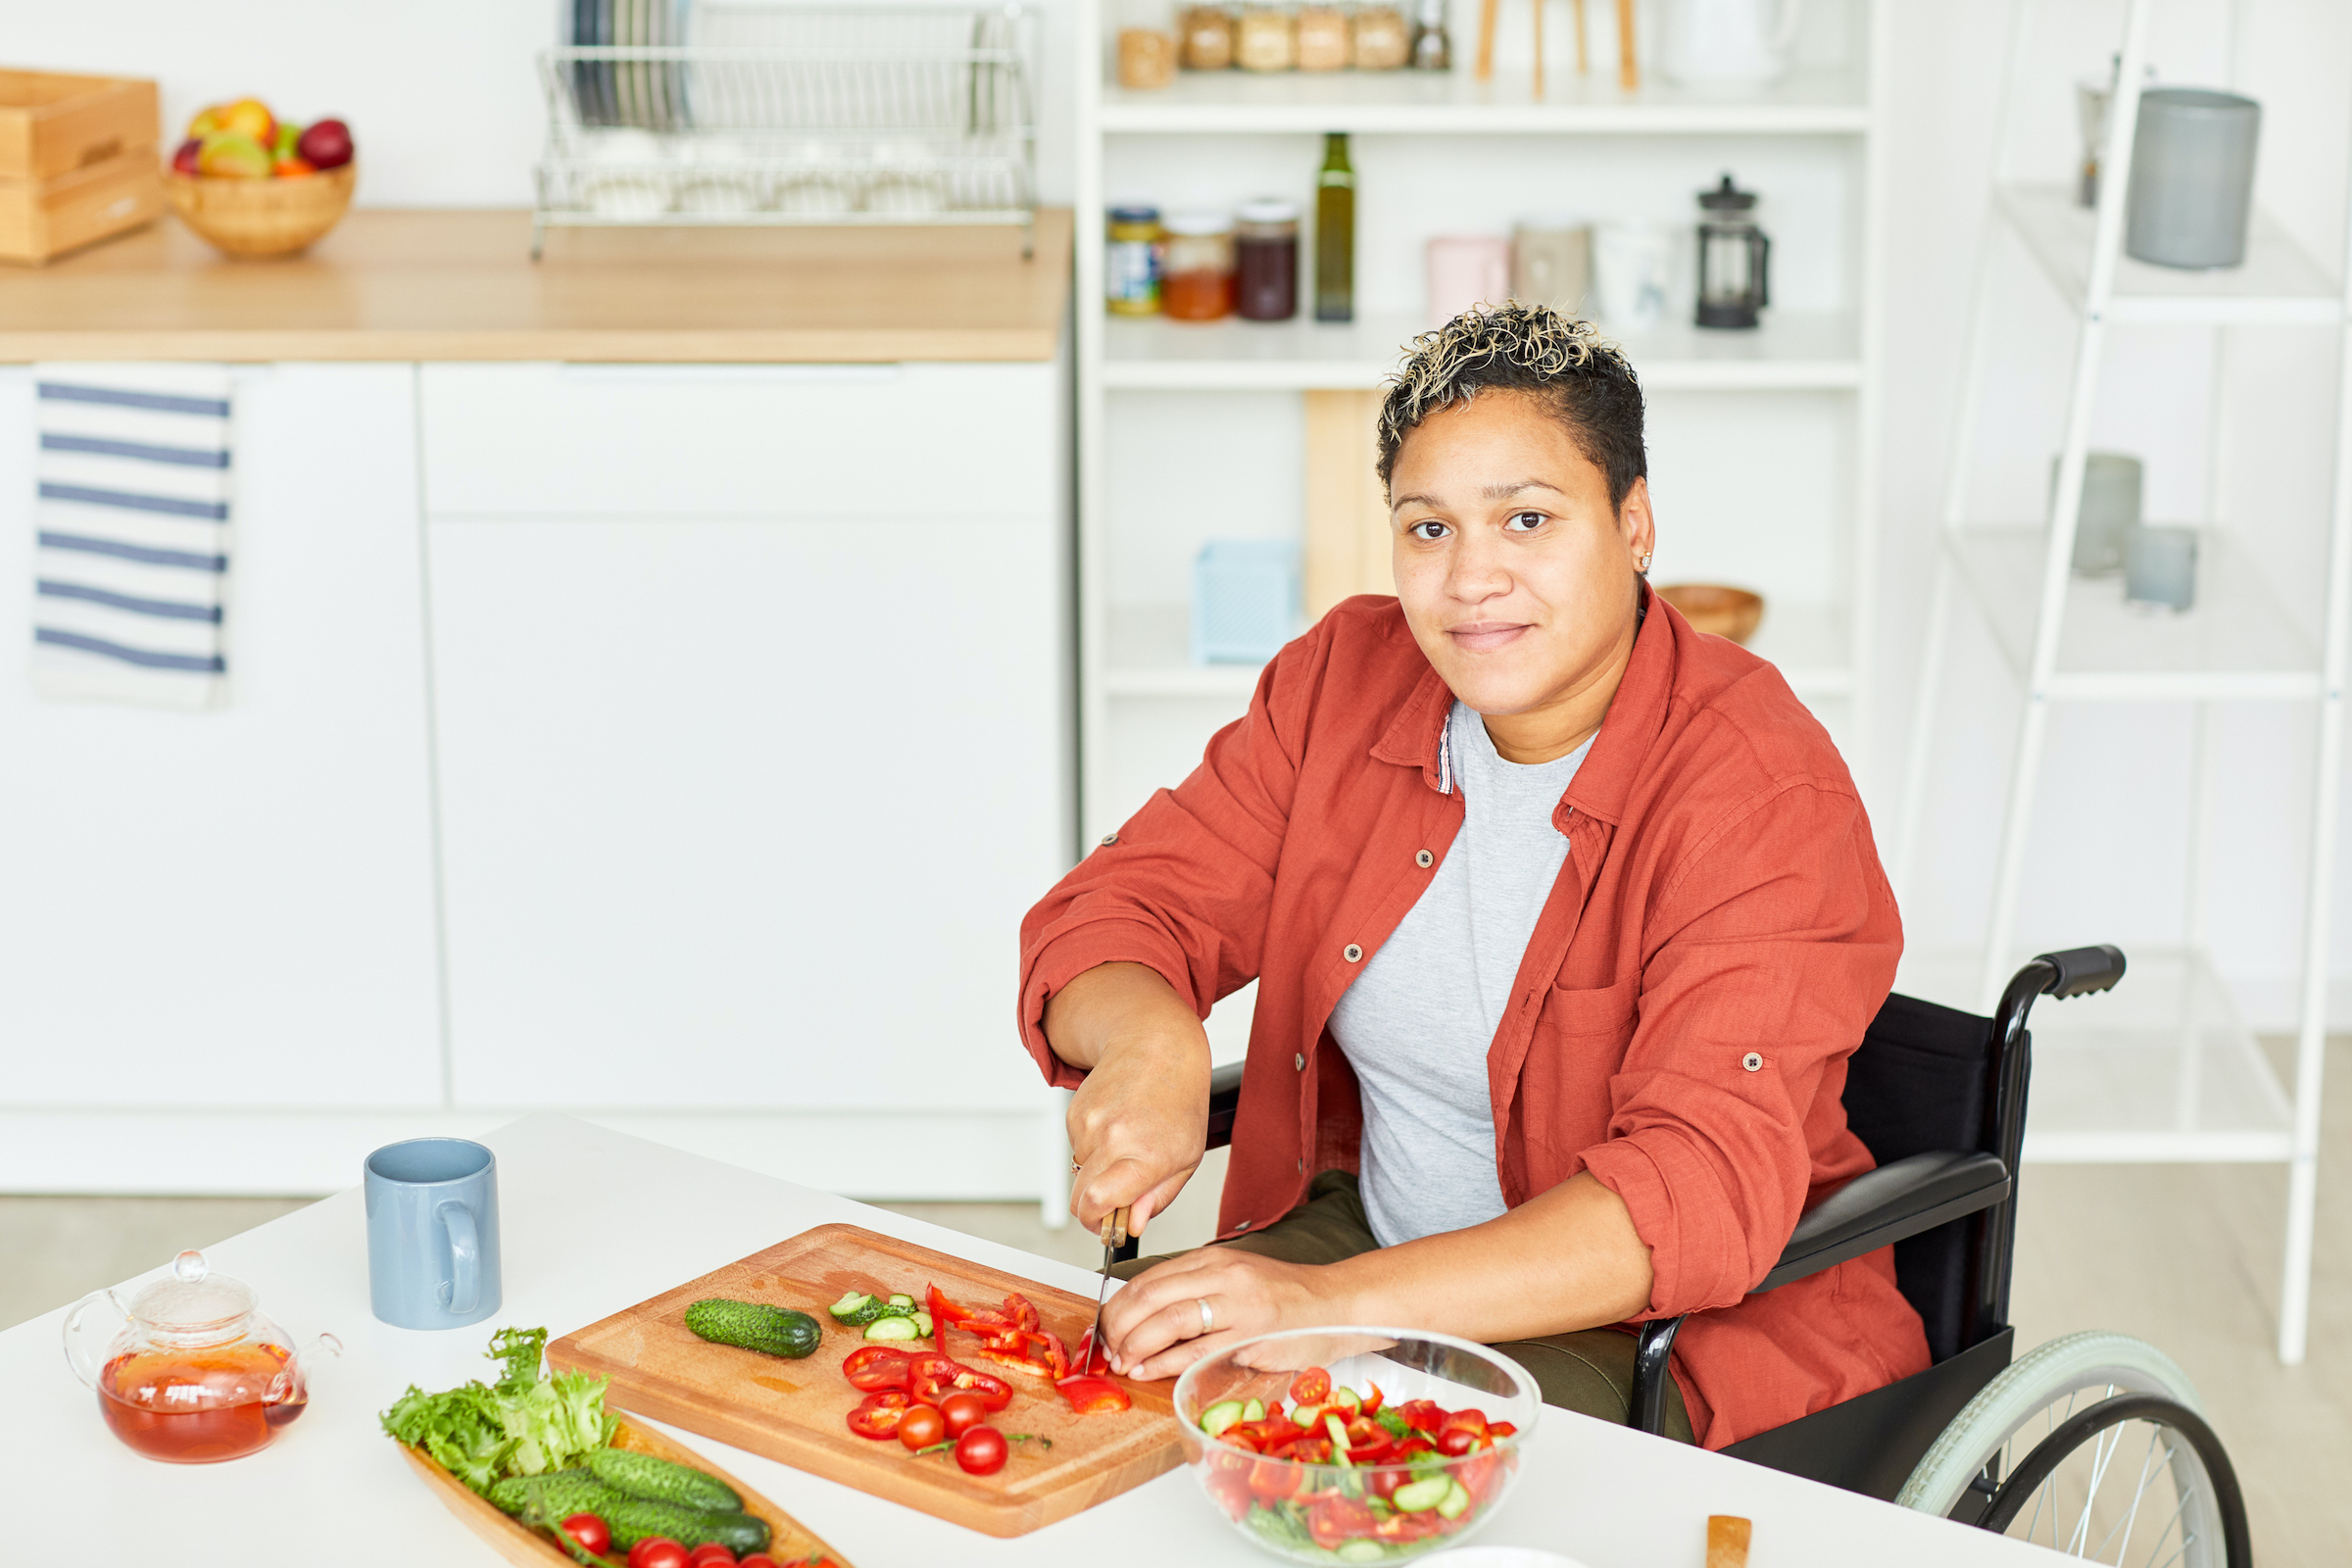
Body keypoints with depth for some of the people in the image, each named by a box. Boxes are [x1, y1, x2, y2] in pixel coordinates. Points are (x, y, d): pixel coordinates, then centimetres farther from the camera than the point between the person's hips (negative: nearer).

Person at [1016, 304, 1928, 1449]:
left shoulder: (1758, 794, -21)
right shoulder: (1344, 679, -1)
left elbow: (1702, 1191, -31)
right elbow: (1116, 915, 1)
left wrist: (1336, 1306, -42)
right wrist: (1149, 1039, -26)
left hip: (1676, 1332, -5)